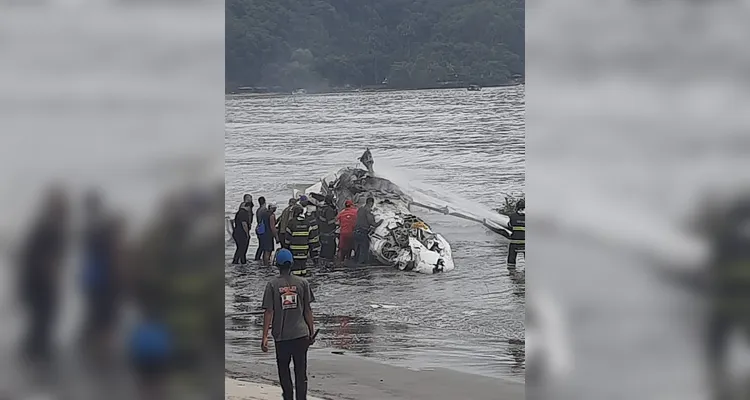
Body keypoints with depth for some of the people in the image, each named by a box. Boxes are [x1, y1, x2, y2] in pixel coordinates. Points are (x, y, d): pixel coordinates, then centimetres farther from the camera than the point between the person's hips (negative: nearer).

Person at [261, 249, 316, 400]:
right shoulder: (302, 283, -1)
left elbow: (268, 312, -8)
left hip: (281, 336, -1)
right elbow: (308, 310, 2)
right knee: (301, 372, 5)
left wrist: (265, 336, -6)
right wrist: (311, 332, 12)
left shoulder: (272, 285, -6)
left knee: (283, 370, 14)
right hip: (301, 334, 1)